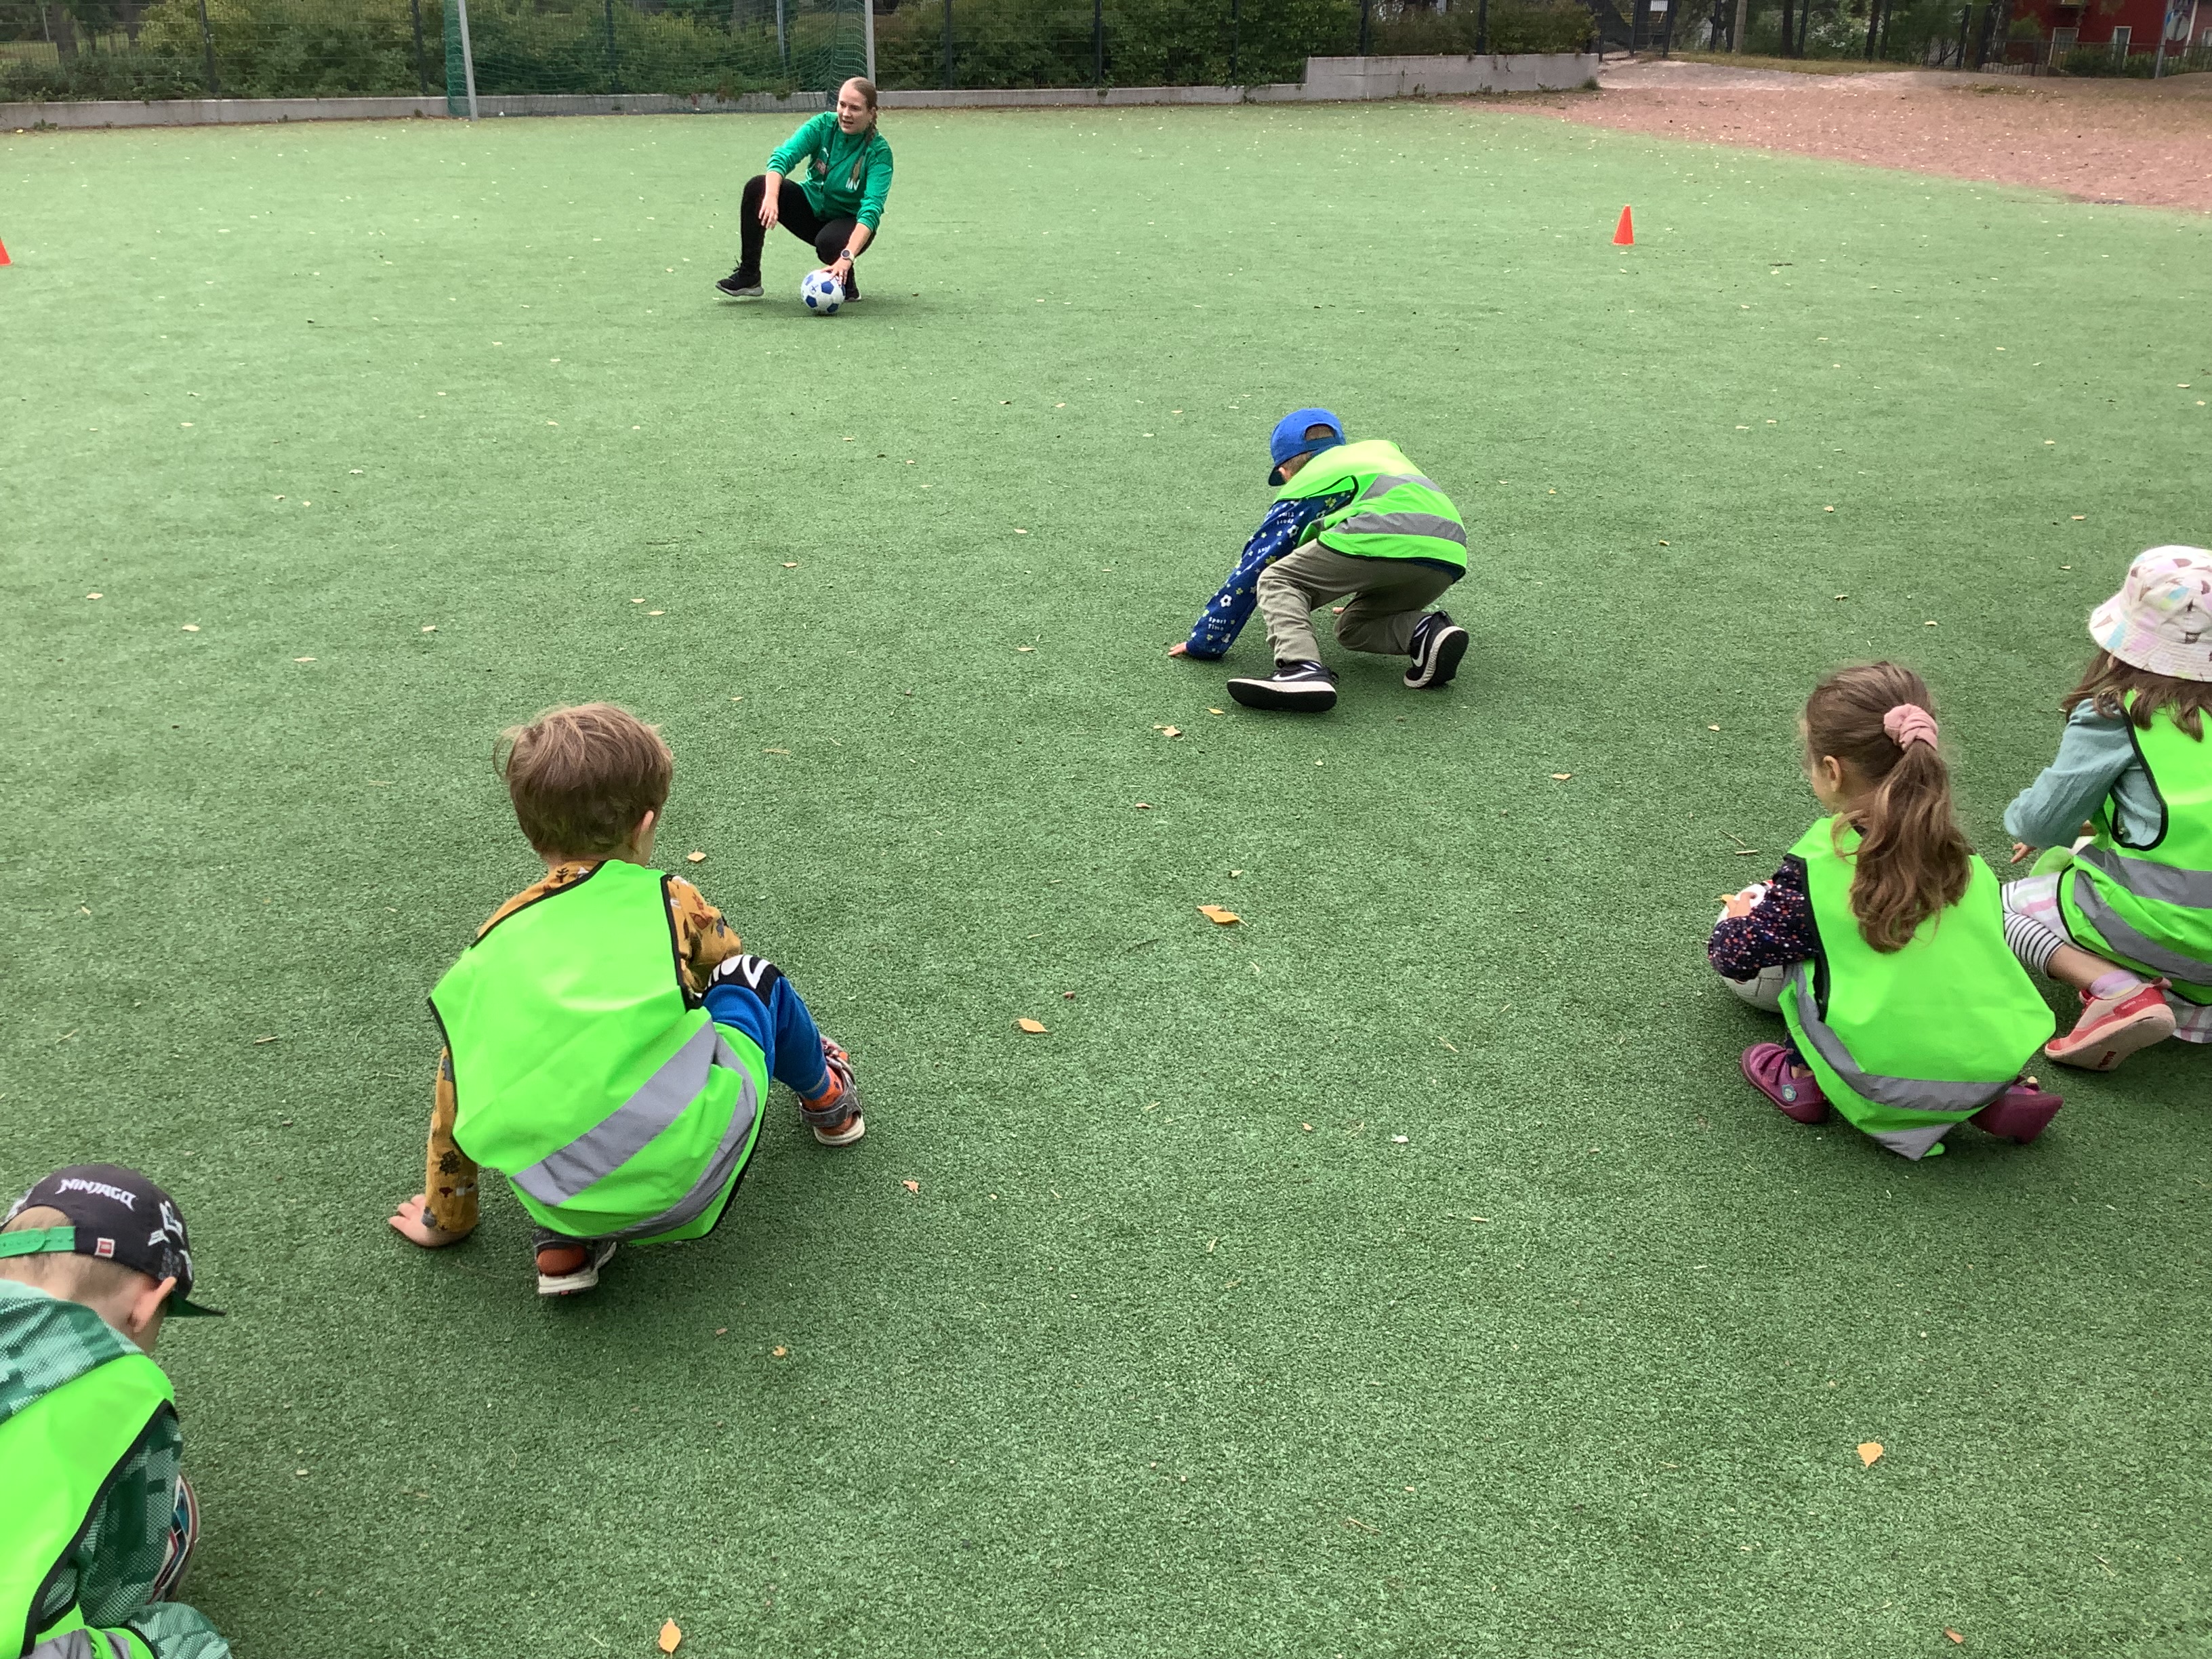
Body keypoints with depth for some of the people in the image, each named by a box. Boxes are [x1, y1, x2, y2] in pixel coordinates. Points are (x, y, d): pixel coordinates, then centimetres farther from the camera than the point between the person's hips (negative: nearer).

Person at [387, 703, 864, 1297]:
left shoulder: (489, 950, 12)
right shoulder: (667, 898, 5)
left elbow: (456, 1098, 21)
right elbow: (718, 949, 30)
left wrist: (445, 1217, 37)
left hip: (570, 1204, 3)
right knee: (752, 979, 24)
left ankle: (565, 1245, 21)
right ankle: (827, 1101, 49)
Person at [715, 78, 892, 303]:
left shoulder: (879, 151, -21)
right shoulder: (824, 125, -12)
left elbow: (872, 209, -33)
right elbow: (783, 156, -23)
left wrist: (847, 257, -48)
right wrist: (771, 197, -45)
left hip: (849, 222, -4)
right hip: (812, 207, 4)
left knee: (828, 242, -39)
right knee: (758, 186, -21)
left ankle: (847, 284, -4)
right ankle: (748, 276, -13)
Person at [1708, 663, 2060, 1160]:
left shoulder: (1817, 867, -6)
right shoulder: (1961, 858, 7)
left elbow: (1733, 955, 1)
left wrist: (1738, 918, 25)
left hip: (1889, 1084, -4)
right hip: (1998, 1061, 5)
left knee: (1794, 956, 10)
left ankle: (1805, 1081, 16)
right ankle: (1997, 1099, 17)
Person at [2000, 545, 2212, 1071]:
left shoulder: (2113, 717, -13)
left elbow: (2040, 822, -7)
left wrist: (2021, 820, 15)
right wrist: (2091, 825, 22)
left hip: (2155, 925, -7)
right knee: (2056, 865, 27)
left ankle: (2121, 991, -10)